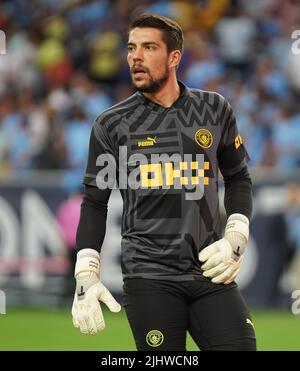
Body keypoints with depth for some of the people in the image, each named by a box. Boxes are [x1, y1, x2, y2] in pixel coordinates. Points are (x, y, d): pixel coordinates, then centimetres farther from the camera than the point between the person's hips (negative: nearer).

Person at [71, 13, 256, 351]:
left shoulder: (214, 110, 8)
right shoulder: (112, 123, 4)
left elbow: (238, 178, 19)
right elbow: (94, 202, 8)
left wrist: (236, 237, 3)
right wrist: (86, 275, -1)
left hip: (210, 271, 2)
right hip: (149, 275, -1)